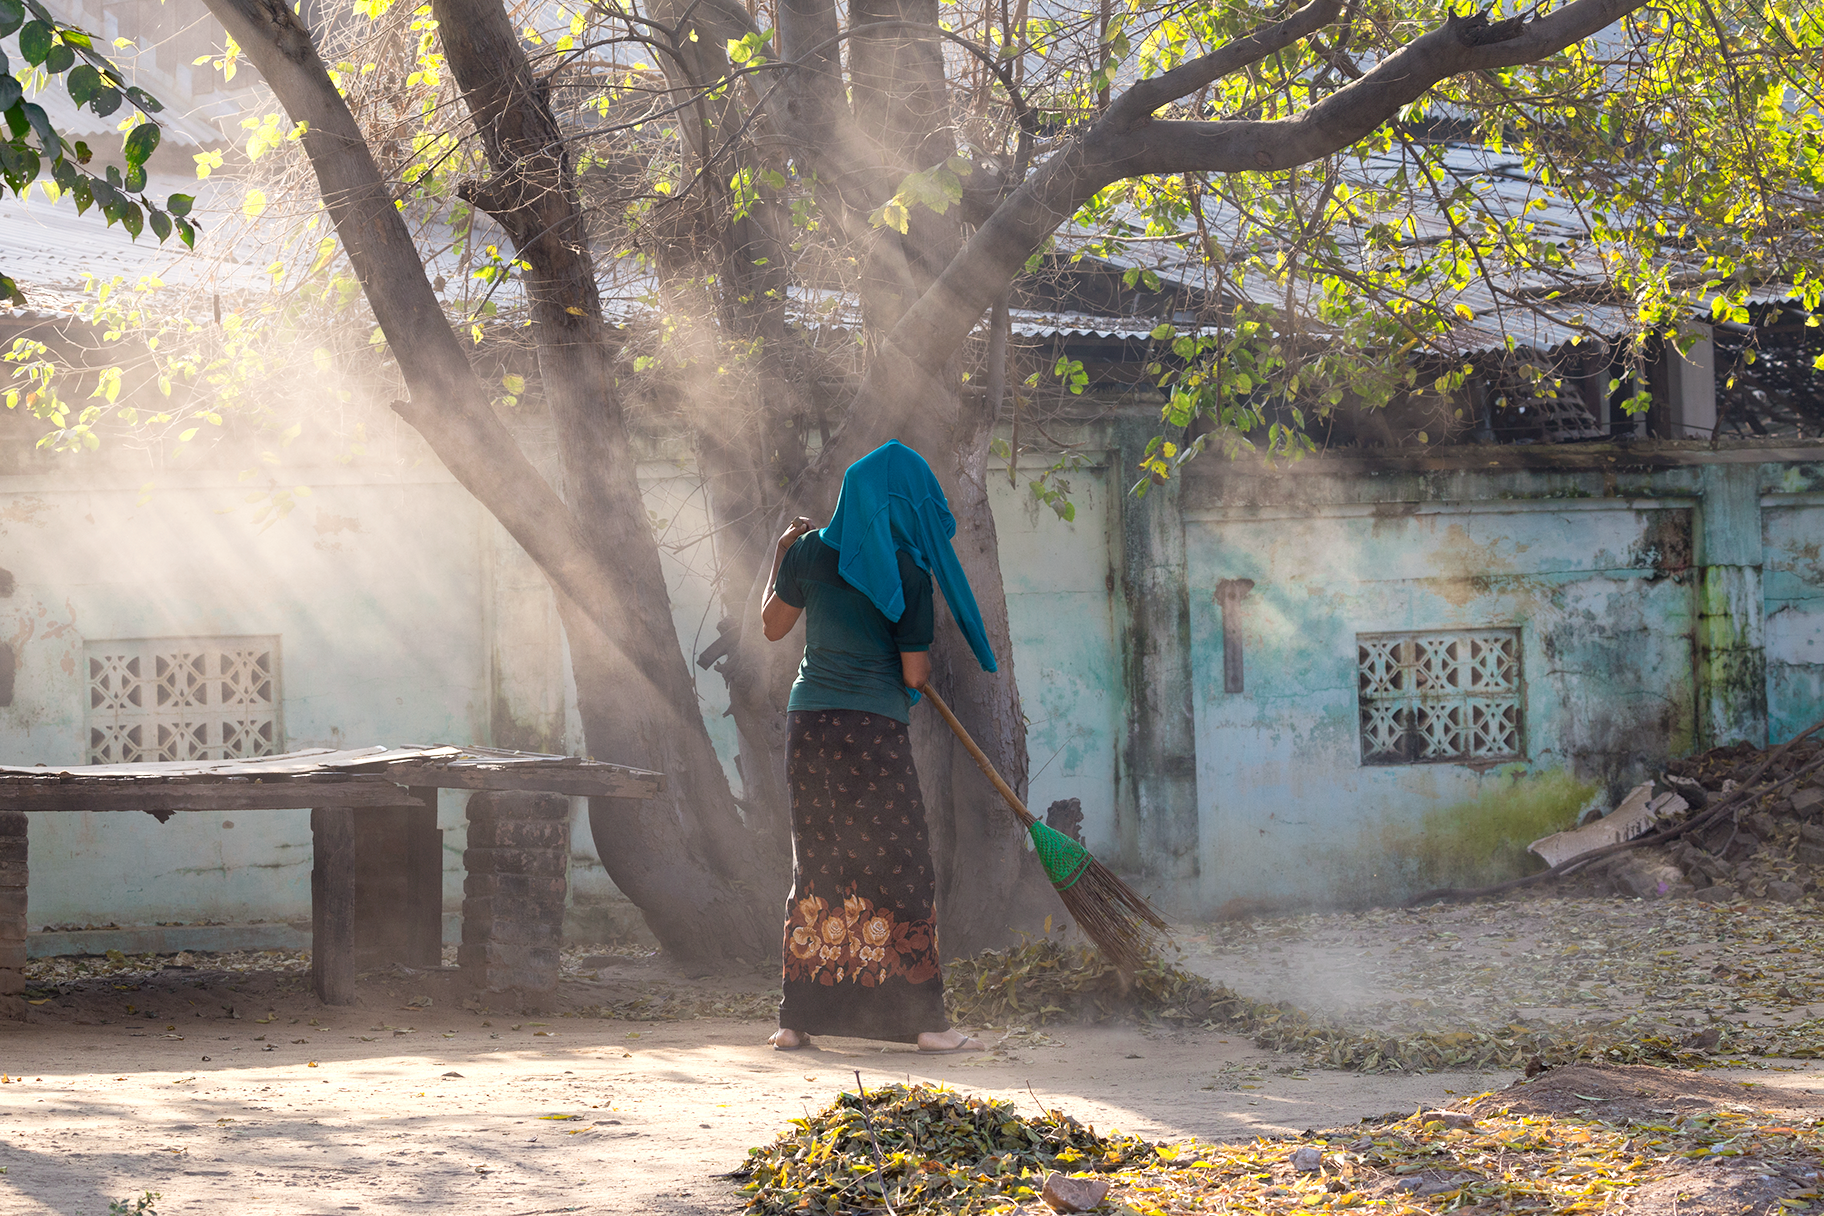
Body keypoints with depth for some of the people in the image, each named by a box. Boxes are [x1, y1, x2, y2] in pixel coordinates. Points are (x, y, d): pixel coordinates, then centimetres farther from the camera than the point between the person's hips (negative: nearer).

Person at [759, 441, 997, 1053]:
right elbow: (914, 674, -6)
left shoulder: (812, 551, 3)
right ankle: (924, 1019, -1)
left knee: (815, 870, 11)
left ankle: (798, 1017, 9)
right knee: (899, 871, 0)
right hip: (872, 728, -4)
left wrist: (782, 554, 30)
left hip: (808, 721, 4)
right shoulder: (908, 572, -6)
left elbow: (773, 624, 17)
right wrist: (920, 661, 17)